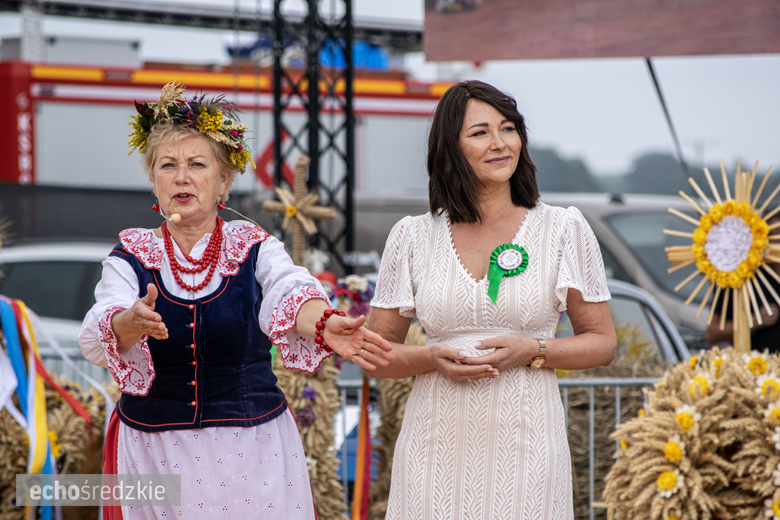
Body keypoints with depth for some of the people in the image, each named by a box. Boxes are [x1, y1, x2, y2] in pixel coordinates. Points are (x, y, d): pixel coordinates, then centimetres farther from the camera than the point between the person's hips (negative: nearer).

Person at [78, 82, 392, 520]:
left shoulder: (254, 248, -1)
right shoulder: (131, 258, 0)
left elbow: (289, 292, -23)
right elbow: (97, 340, -18)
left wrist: (324, 323, -47)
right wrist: (133, 322, -42)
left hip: (252, 449, 0)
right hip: (154, 449, 0)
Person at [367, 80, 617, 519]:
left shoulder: (565, 231, 2)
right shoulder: (412, 237, 5)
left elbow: (602, 343, 6)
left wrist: (533, 351, -11)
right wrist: (432, 359, -10)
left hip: (523, 445, -1)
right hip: (438, 446, 1)